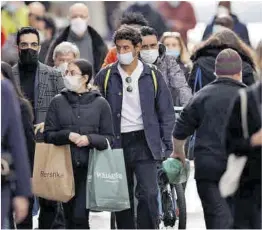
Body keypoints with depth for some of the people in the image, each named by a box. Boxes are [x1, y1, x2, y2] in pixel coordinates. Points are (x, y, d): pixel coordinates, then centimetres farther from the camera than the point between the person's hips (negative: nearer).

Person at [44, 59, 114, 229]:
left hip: (90, 167, -3)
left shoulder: (100, 103, 3)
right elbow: (48, 135, 5)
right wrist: (67, 135, -14)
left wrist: (90, 139, -15)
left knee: (79, 216, -13)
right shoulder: (58, 102, 7)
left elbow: (109, 138, 3)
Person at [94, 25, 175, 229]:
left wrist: (167, 144, 1)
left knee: (149, 194, -9)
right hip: (116, 143, 1)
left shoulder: (153, 76, 4)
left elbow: (166, 112, 7)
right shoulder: (106, 76, 4)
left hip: (144, 143, -1)